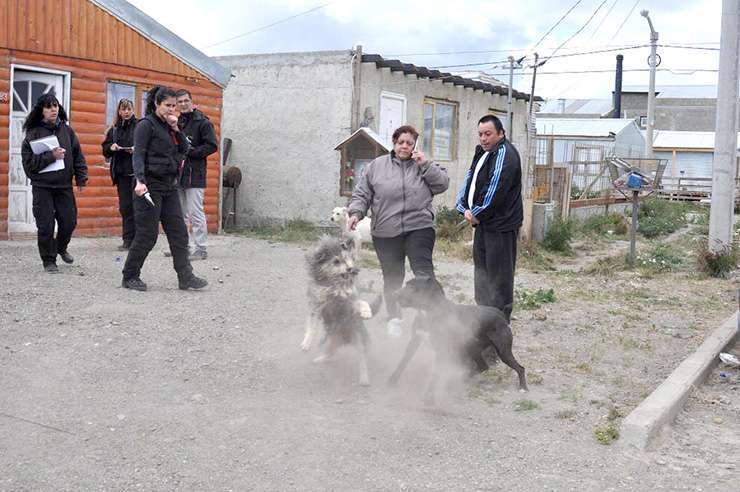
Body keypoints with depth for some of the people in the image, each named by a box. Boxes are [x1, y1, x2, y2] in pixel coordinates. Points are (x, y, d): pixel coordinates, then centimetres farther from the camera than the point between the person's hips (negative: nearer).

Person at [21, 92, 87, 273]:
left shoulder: (67, 130, 6)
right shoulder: (33, 133, -4)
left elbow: (78, 155, 10)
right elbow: (28, 161, -10)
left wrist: (81, 179, 4)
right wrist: (51, 156, -19)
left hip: (64, 185, 3)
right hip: (42, 186, -3)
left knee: (69, 221, 6)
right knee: (46, 225, -3)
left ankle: (61, 248, 36)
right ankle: (49, 260, 14)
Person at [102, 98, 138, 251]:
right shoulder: (114, 129, 13)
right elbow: (105, 149, 17)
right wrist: (111, 147, -3)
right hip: (121, 173, 5)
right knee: (125, 207, 8)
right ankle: (128, 240, 15)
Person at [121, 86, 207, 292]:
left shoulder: (168, 127, 15)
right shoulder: (146, 125, -6)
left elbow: (184, 149, 11)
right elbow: (138, 155, -14)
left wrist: (176, 129, -2)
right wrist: (140, 181, -27)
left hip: (169, 186, 7)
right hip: (151, 185, -7)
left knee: (179, 232, 3)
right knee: (147, 235, -3)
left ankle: (185, 277, 5)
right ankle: (129, 277, 10)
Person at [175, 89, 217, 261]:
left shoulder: (202, 122, -6)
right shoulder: (176, 122, 14)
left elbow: (212, 146, -12)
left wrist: (190, 151, -16)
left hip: (194, 174, -7)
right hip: (178, 174, 7)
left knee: (196, 213, -6)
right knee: (180, 214, 13)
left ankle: (200, 249, -1)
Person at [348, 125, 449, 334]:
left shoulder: (423, 165, 10)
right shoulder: (376, 166, 10)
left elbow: (442, 184, 1)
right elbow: (362, 194, 11)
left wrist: (425, 164, -7)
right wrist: (355, 213, -5)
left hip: (419, 229, -1)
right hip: (385, 233, 1)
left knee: (423, 272, -10)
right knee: (392, 278, 8)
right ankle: (394, 318, 21)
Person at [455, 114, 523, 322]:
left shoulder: (505, 154, -14)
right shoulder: (482, 153, 16)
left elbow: (495, 189, -21)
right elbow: (470, 180, 14)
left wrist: (477, 214, -12)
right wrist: (466, 209, -2)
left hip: (501, 224, -10)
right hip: (482, 222, 10)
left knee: (499, 273, -3)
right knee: (481, 268, 17)